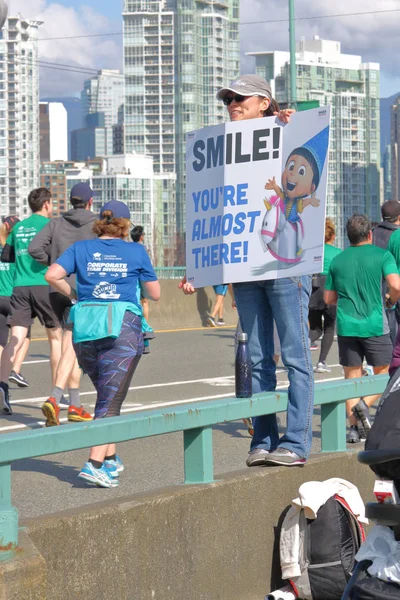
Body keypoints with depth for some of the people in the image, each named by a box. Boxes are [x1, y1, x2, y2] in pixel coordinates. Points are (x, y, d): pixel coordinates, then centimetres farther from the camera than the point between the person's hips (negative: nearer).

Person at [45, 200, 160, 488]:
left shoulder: (81, 248, 8)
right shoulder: (136, 251, 4)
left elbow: (53, 275, -6)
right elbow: (155, 294, 10)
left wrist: (72, 294, 10)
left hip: (85, 330, 3)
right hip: (123, 328, -3)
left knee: (107, 396, 21)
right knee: (111, 400, -5)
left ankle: (111, 459, 23)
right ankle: (95, 464, -18)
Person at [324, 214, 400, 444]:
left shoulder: (337, 260, 9)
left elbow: (328, 298, 13)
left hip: (346, 325, 3)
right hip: (375, 325, -3)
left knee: (352, 376, 9)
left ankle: (355, 427, 2)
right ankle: (365, 404, -15)